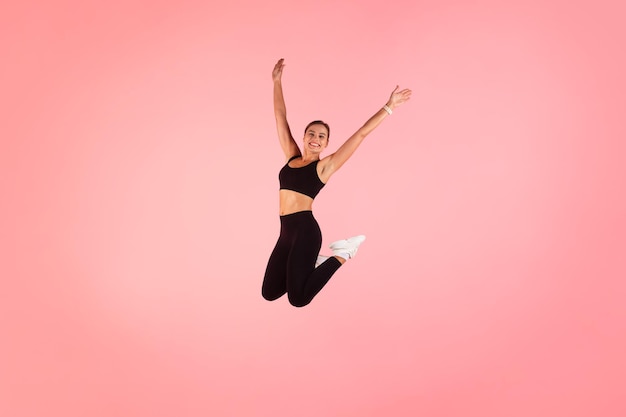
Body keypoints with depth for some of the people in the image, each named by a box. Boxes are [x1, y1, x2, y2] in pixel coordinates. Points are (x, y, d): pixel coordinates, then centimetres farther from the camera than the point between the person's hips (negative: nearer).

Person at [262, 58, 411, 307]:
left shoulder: (325, 165, 0)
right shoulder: (292, 157, 13)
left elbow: (361, 134, -3)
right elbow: (281, 118, 15)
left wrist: (389, 107, -4)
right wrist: (277, 82, 13)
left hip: (305, 230, -6)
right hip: (286, 231, 6)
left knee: (298, 298, -10)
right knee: (269, 293, 9)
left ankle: (342, 254, 7)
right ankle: (311, 263, 26)